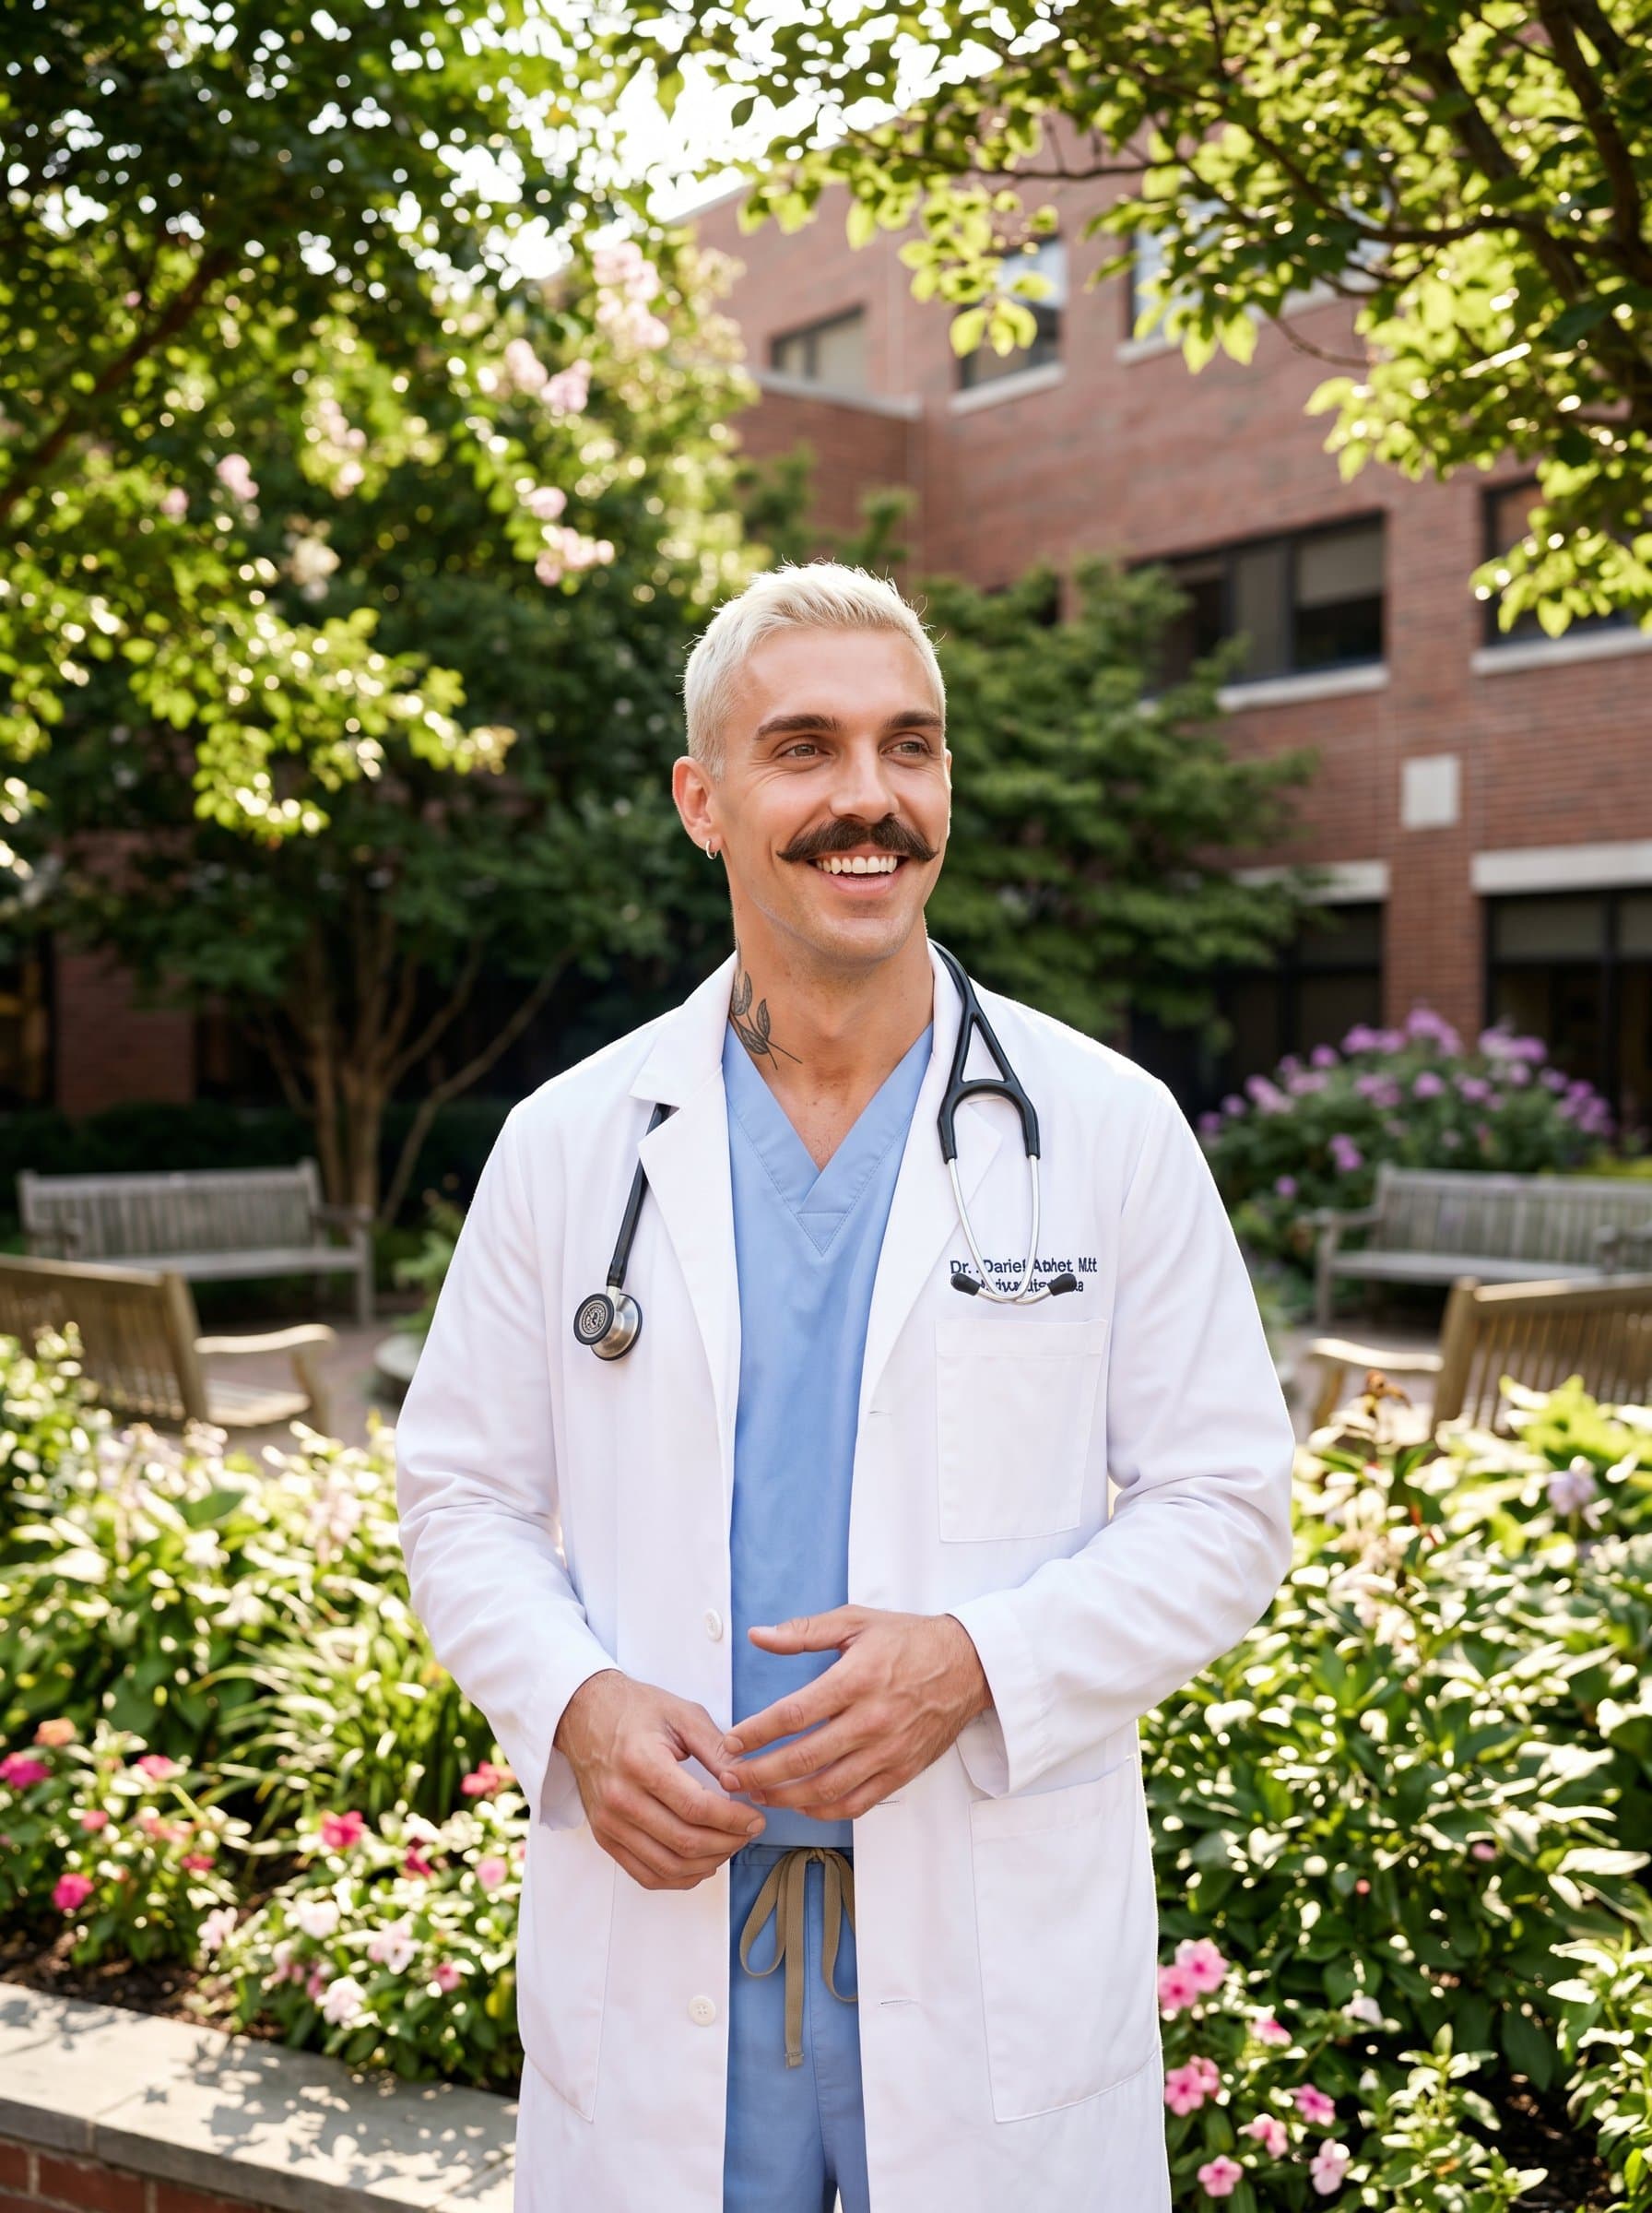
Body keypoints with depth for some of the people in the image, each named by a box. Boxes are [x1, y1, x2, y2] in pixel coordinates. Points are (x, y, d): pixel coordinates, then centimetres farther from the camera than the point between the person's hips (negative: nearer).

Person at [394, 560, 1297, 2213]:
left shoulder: (1110, 1130, -2)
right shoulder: (565, 1144, 2)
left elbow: (1224, 1505, -1)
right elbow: (461, 1493, 7)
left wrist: (978, 1660, -16)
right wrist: (573, 1703, -11)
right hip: (655, 1928, 1)